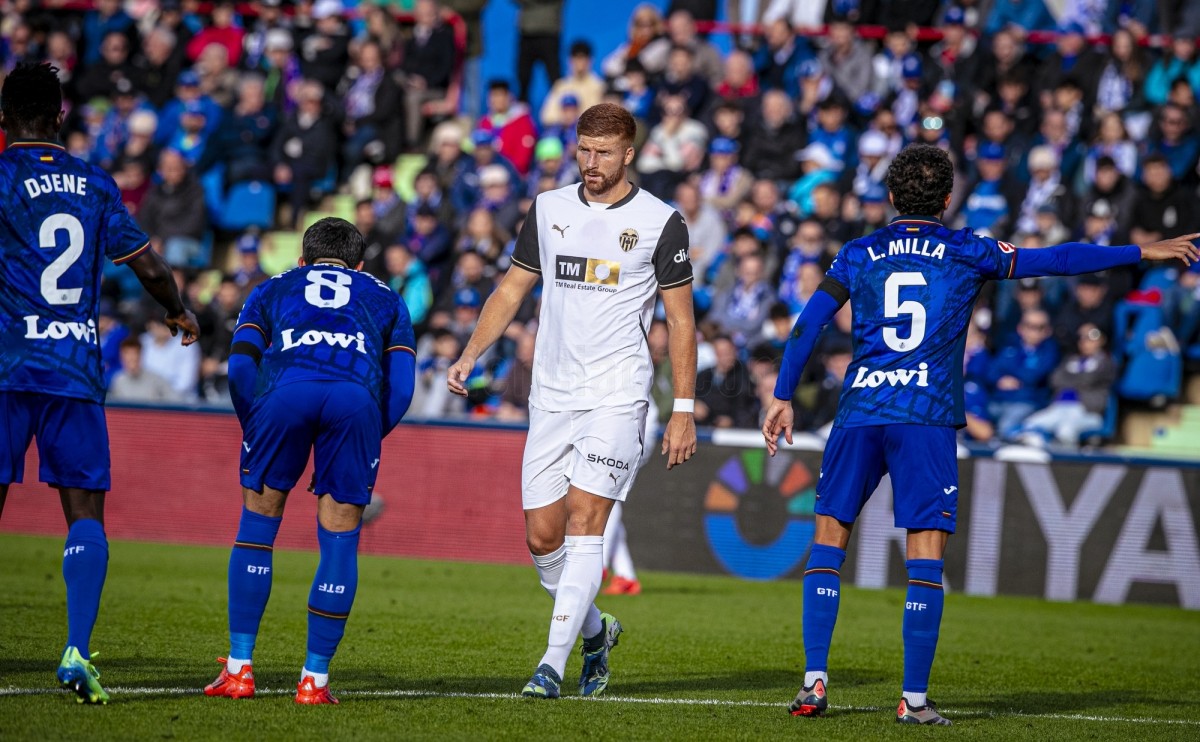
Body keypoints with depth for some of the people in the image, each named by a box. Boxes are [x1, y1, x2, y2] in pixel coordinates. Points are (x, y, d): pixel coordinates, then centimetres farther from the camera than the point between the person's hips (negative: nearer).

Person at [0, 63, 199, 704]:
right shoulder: (95, 184, 10)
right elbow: (149, 267, 13)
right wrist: (179, 314, 31)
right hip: (75, 370, 3)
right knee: (85, 512, 3)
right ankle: (76, 653, -11)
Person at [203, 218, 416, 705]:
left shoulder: (273, 290, 35)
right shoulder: (385, 298, 37)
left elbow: (240, 368, 18)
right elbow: (401, 389, 22)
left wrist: (257, 436, 26)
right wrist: (362, 446, 30)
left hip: (285, 386, 0)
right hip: (357, 393, 0)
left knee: (258, 522, 15)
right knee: (340, 536, 11)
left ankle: (239, 668, 15)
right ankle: (315, 678, 11)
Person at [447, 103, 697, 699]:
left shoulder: (661, 221, -2)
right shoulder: (548, 209, 9)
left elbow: (680, 320, 1)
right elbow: (512, 290, 16)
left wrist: (684, 411, -3)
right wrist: (470, 355, 4)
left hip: (617, 397, -4)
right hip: (552, 397, 4)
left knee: (584, 522, -15)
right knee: (542, 537, 3)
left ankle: (553, 664, -16)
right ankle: (595, 631, 28)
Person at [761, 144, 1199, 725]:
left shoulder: (859, 255, 11)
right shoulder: (967, 253, 7)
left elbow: (808, 325, 7)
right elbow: (1057, 260, 10)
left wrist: (783, 398, 14)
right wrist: (1144, 252, 18)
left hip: (858, 413, 2)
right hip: (927, 417, -2)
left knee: (829, 539, 11)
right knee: (926, 555, -1)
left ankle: (813, 681, 3)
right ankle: (914, 698, -4)